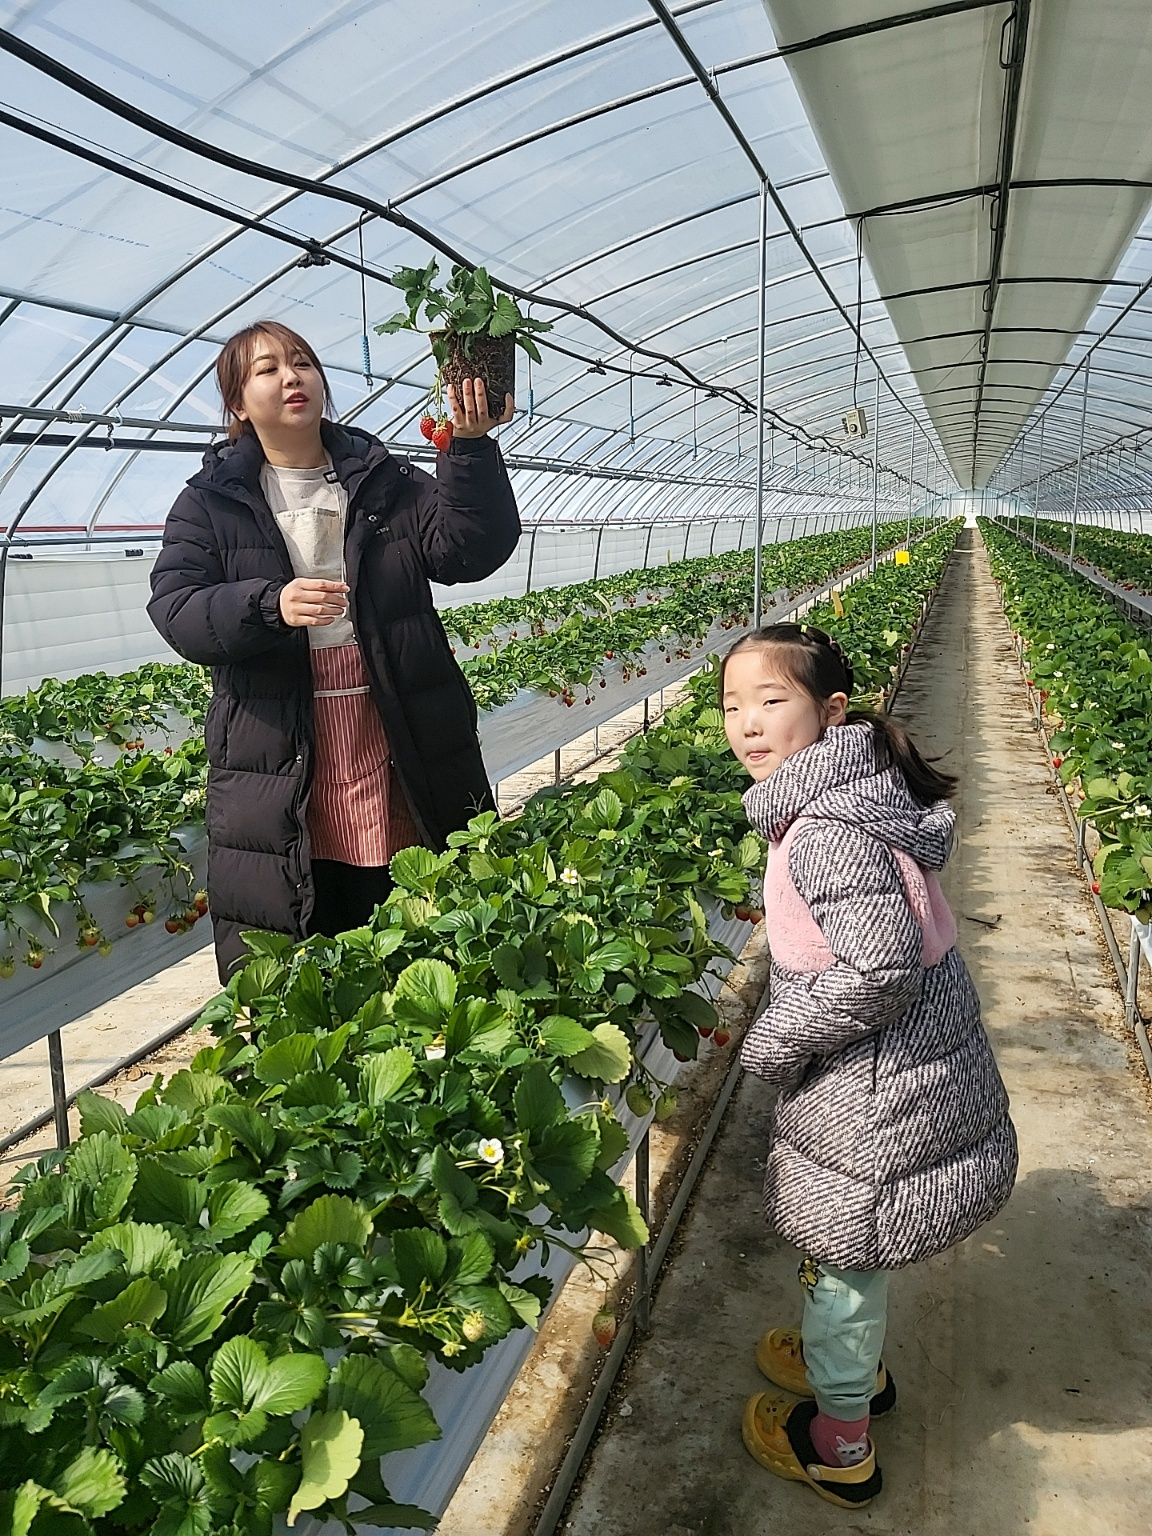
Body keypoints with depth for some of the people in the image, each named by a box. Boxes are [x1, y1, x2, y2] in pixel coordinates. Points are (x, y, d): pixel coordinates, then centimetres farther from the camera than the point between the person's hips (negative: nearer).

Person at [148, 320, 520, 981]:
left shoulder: (386, 482, 12)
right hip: (280, 773, -1)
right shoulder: (210, 503, 8)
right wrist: (271, 604, -24)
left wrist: (471, 450, -18)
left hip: (403, 749, 2)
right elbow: (175, 609, -5)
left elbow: (469, 550, -2)